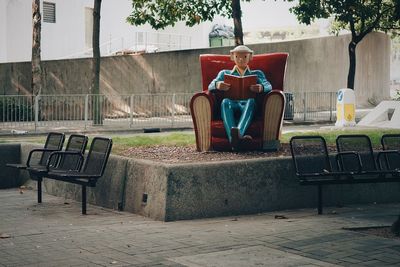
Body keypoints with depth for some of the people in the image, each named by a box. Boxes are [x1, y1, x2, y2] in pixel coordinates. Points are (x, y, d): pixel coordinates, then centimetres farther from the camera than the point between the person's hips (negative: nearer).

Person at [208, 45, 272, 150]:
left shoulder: (257, 74, 29)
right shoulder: (225, 73, 30)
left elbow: (268, 86, 8)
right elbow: (211, 86, 12)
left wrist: (261, 87, -20)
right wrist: (218, 85, -16)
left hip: (247, 105, 0)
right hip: (232, 104, 0)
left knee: (251, 101, -37)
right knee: (225, 101, -36)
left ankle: (239, 132, -65)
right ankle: (233, 138, -60)